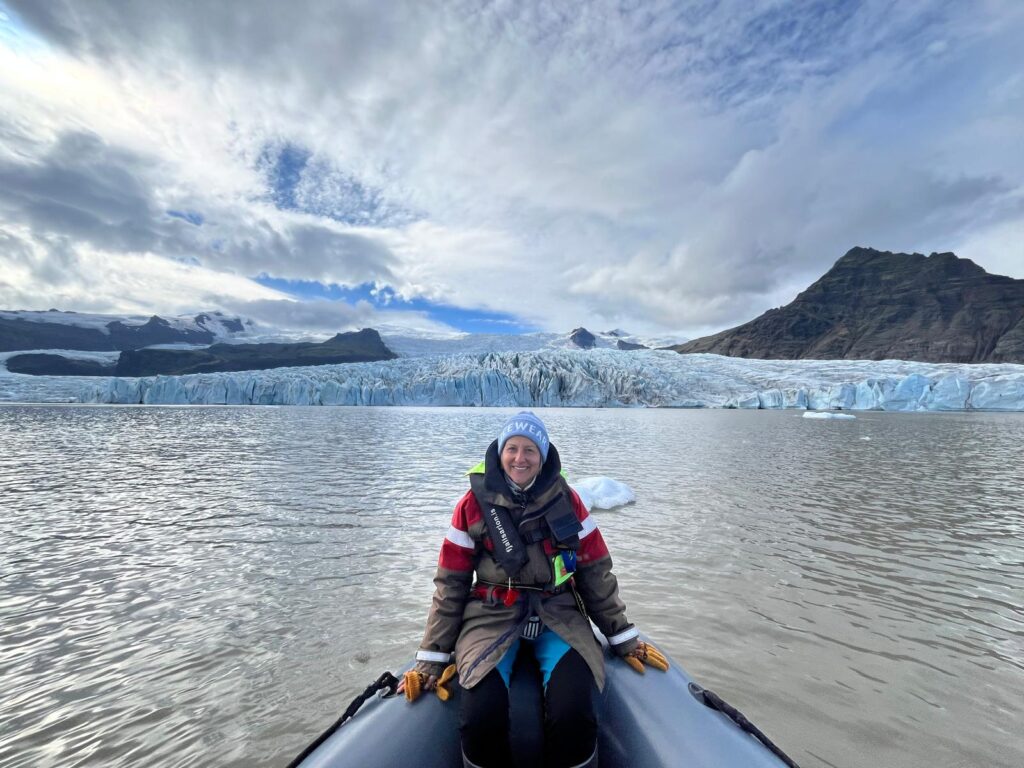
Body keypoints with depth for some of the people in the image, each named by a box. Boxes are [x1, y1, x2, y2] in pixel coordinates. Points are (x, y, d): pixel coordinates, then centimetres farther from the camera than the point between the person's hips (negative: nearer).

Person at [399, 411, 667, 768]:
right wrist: (432, 658, 0)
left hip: (558, 615, 1)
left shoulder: (566, 500, -1)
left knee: (575, 714, -24)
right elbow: (450, 583, 1)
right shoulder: (474, 504, -3)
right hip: (493, 616, 0)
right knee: (481, 716, -24)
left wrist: (624, 639, 8)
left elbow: (597, 573, 6)